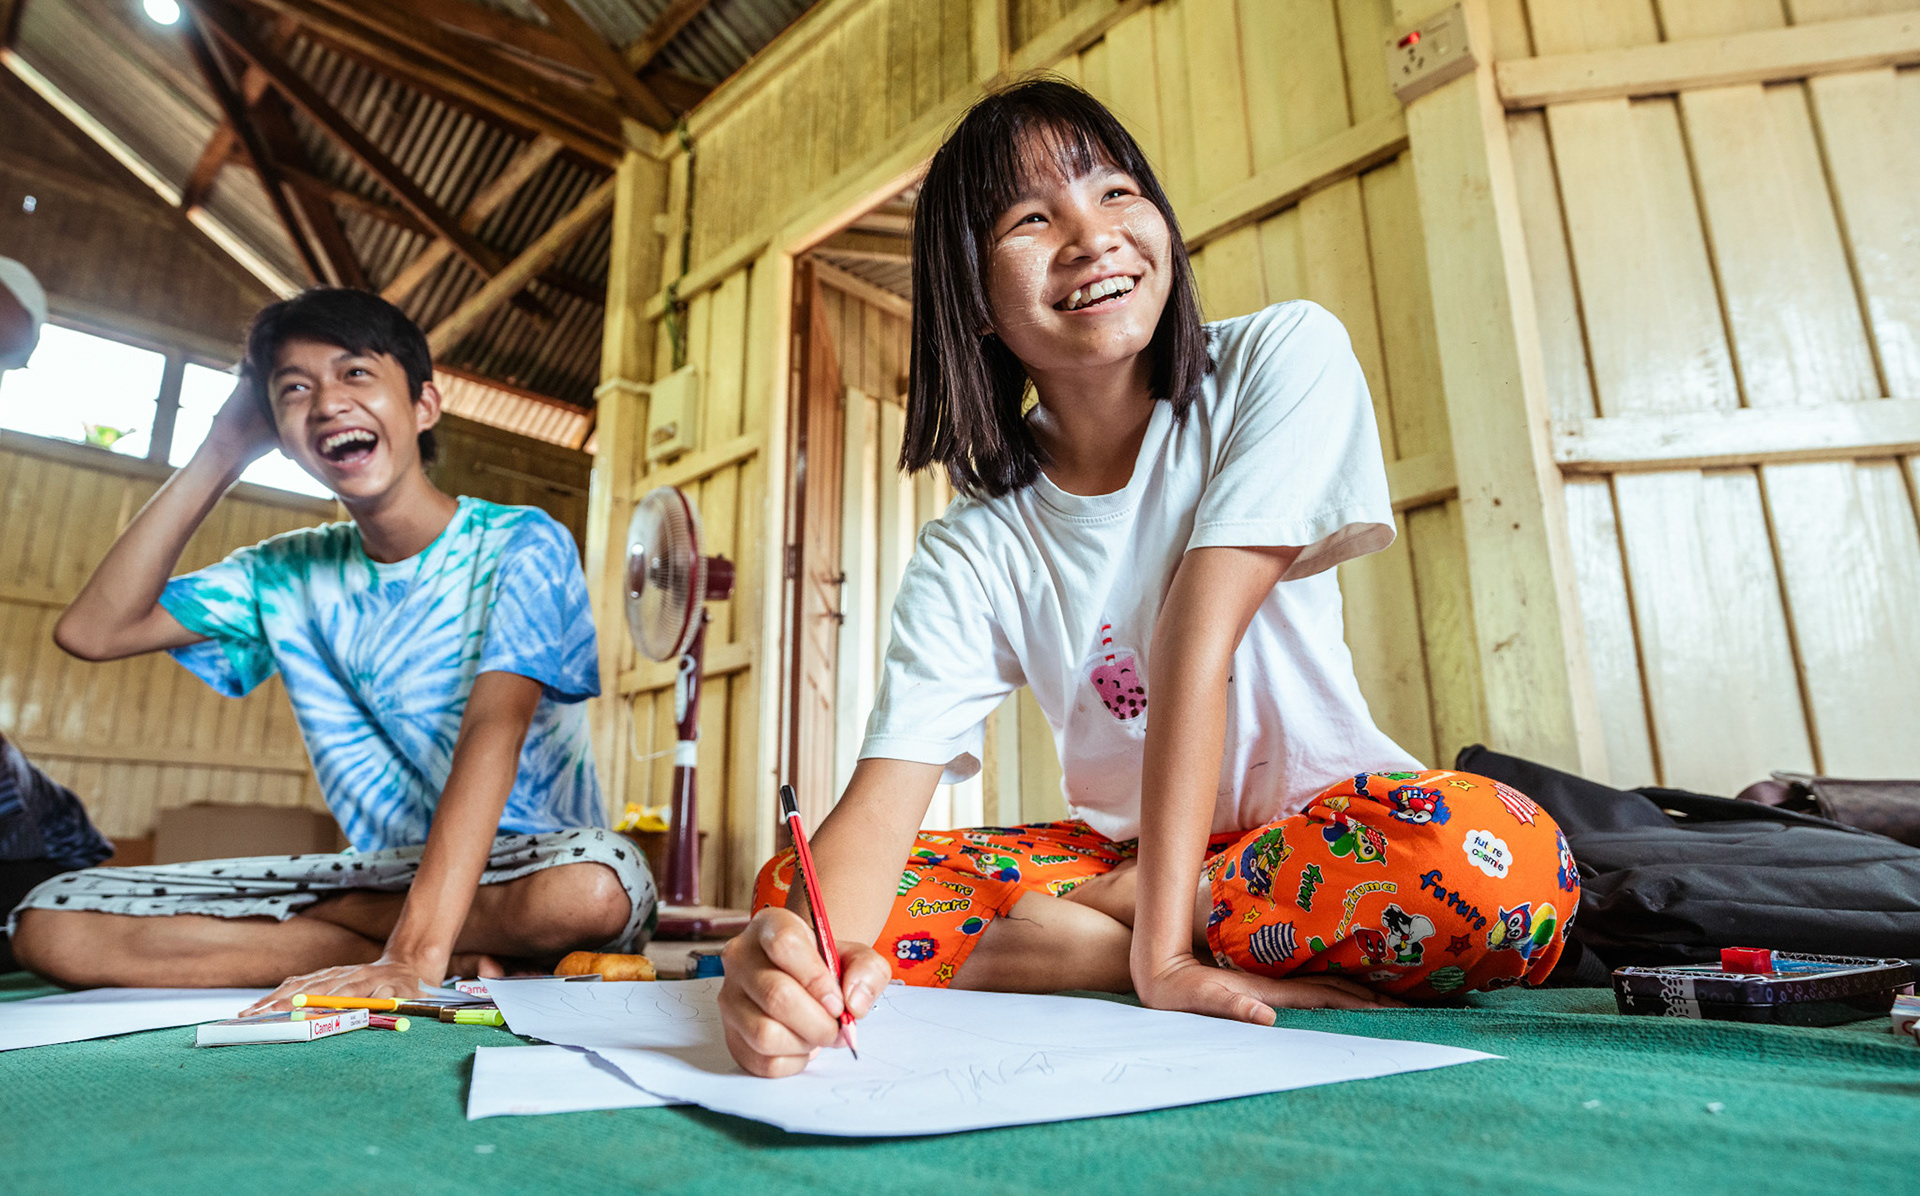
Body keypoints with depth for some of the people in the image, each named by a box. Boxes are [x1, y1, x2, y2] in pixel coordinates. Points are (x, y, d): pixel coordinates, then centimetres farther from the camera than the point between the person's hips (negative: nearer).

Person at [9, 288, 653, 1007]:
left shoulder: (522, 545, -10)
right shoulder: (289, 577, 9)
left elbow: (492, 729, -24)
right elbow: (92, 631, 1)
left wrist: (414, 954, -35)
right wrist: (221, 452, 2)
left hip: (518, 862, -5)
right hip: (380, 868, 6)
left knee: (594, 888, -40)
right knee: (51, 925, -13)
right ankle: (465, 961, -15)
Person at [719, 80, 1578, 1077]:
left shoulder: (1283, 356, -10)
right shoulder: (969, 553, -9)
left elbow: (1198, 632, -22)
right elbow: (882, 800, -18)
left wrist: (1161, 931, -24)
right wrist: (800, 956, -41)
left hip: (1318, 821, -1)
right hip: (1119, 845, 2)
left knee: (1500, 858, -35)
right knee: (791, 889, -14)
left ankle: (1069, 930, -16)